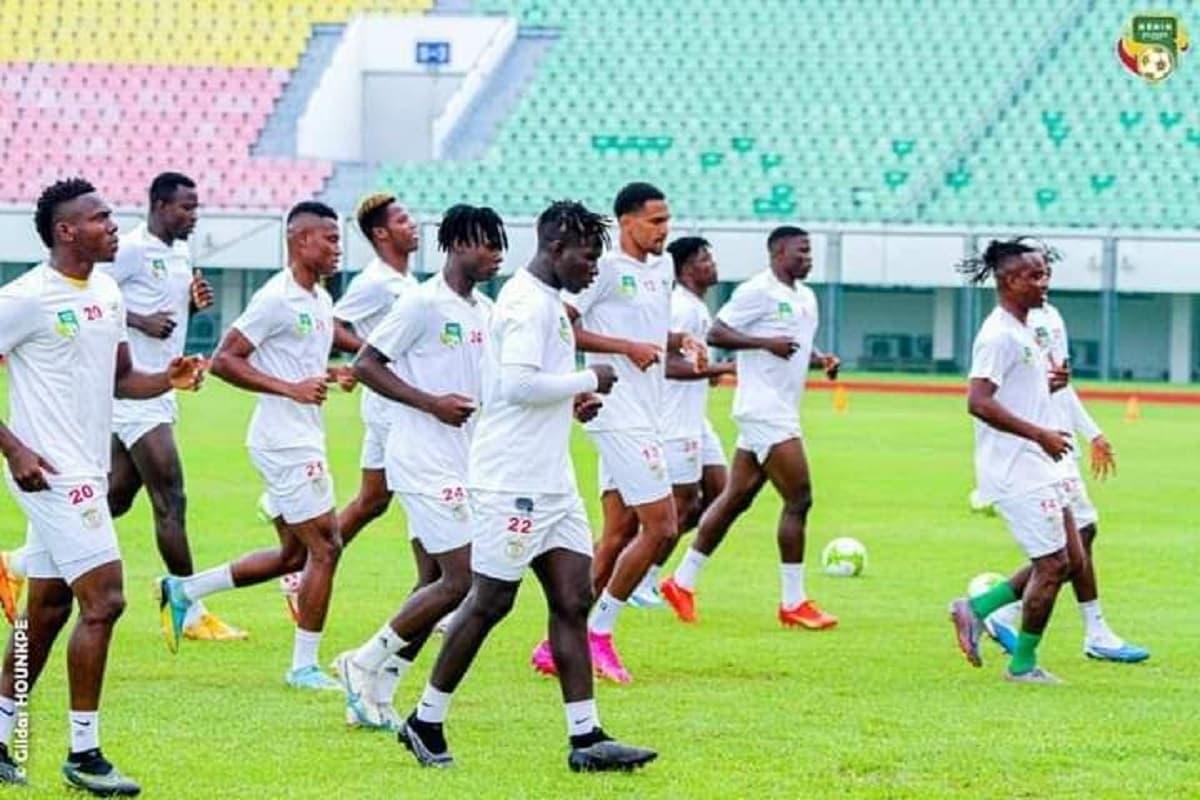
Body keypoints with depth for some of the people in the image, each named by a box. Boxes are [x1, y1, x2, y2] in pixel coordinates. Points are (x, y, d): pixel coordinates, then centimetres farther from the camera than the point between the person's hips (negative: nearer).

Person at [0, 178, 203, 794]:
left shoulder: (108, 294, 12)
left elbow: (120, 378, 20)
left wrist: (169, 380, 0)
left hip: (87, 476, 9)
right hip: (52, 475, -9)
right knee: (103, 600, -12)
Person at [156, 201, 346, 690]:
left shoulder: (321, 300, 13)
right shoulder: (277, 299, -16)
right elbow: (224, 360, -19)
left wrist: (328, 375, 7)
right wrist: (291, 388, -25)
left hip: (302, 441, 10)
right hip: (286, 442, -10)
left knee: (294, 554, 14)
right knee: (324, 547, -7)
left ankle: (184, 590, 23)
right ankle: (304, 666, 2)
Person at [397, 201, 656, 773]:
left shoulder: (545, 301, 18)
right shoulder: (529, 303, -14)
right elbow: (518, 382, -25)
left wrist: (572, 400, 12)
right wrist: (589, 380, -14)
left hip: (550, 483, 10)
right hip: (513, 483, -10)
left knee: (573, 600, 3)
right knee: (491, 600, -2)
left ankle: (586, 737, 0)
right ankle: (426, 723, 10)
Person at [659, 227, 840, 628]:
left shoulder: (806, 297, 17)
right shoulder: (758, 291, -11)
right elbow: (715, 333, -14)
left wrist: (822, 359, 8)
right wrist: (766, 342, -24)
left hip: (781, 412, 10)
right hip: (764, 410, -10)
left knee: (736, 499, 12)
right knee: (798, 499, -11)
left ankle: (682, 583, 18)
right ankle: (793, 603, -6)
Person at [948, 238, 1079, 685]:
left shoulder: (1021, 331, 16)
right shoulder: (999, 335, -16)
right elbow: (978, 402, -25)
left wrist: (1048, 384, 8)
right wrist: (1040, 434, -24)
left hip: (1039, 468, 10)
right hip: (1016, 471, -10)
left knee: (1070, 561, 11)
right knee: (1053, 564, -5)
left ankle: (975, 609, 16)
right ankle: (1023, 664, 8)